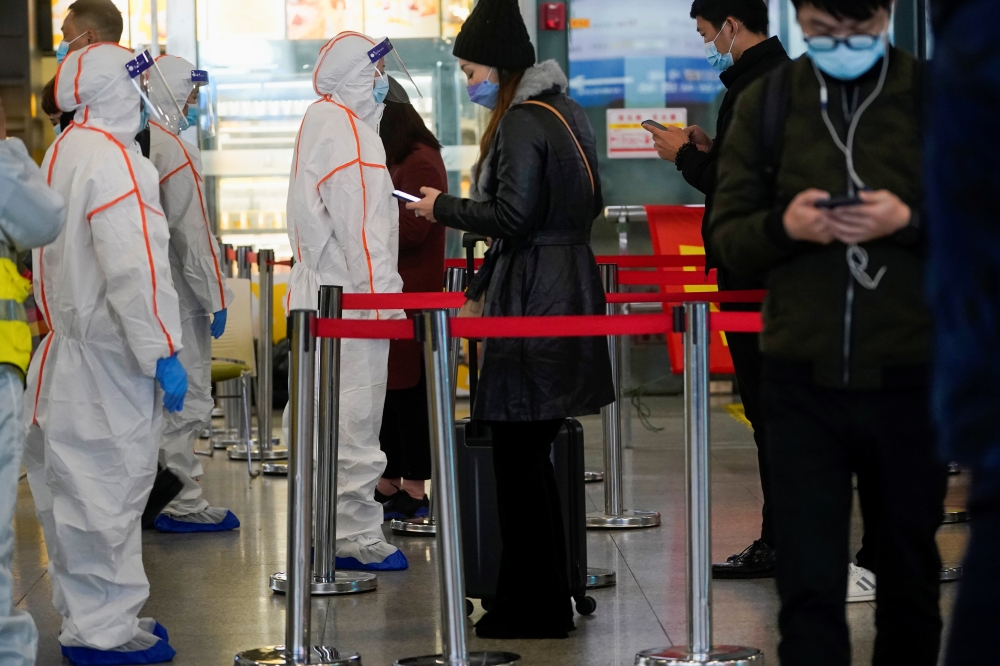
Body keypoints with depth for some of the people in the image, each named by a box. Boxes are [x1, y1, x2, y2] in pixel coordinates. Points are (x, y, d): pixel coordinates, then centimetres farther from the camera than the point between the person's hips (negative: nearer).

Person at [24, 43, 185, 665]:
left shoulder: (64, 151, 14)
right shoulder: (112, 160, -17)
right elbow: (134, 268, -23)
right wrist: (163, 353, -20)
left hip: (73, 348, 10)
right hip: (109, 358, -10)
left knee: (81, 489, 15)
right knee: (107, 490, -4)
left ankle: (93, 614, 24)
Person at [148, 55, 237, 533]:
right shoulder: (173, 150, -15)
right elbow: (190, 233, -16)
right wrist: (214, 297, -11)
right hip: (175, 296, -9)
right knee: (187, 400, -3)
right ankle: (182, 505, -1)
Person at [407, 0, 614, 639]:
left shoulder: (522, 123, -14)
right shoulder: (566, 112, 16)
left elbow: (513, 216, -20)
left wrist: (443, 207, -5)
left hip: (532, 308, -10)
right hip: (571, 290, 10)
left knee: (519, 456, -5)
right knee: (532, 454, 14)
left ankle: (536, 610, 0)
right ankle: (546, 602, 18)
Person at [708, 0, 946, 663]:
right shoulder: (766, 101, 5)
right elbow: (726, 236, 4)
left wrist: (910, 222, -19)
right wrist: (782, 226, -16)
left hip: (908, 380, 0)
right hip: (802, 383, 0)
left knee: (910, 577, 13)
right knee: (808, 584, -2)